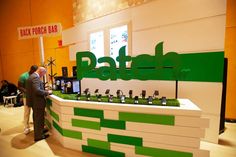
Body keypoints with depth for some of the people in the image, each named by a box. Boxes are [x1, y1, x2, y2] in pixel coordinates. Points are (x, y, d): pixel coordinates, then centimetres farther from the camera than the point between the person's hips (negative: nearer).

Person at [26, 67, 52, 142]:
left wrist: (44, 91, 13)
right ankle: (38, 136, 18)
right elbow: (37, 90, -32)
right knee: (39, 119, 4)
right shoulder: (35, 77, -22)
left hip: (34, 101, 11)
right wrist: (47, 92, -19)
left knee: (36, 118, 24)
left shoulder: (32, 76, 11)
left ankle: (38, 131, 42)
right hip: (37, 102, -11)